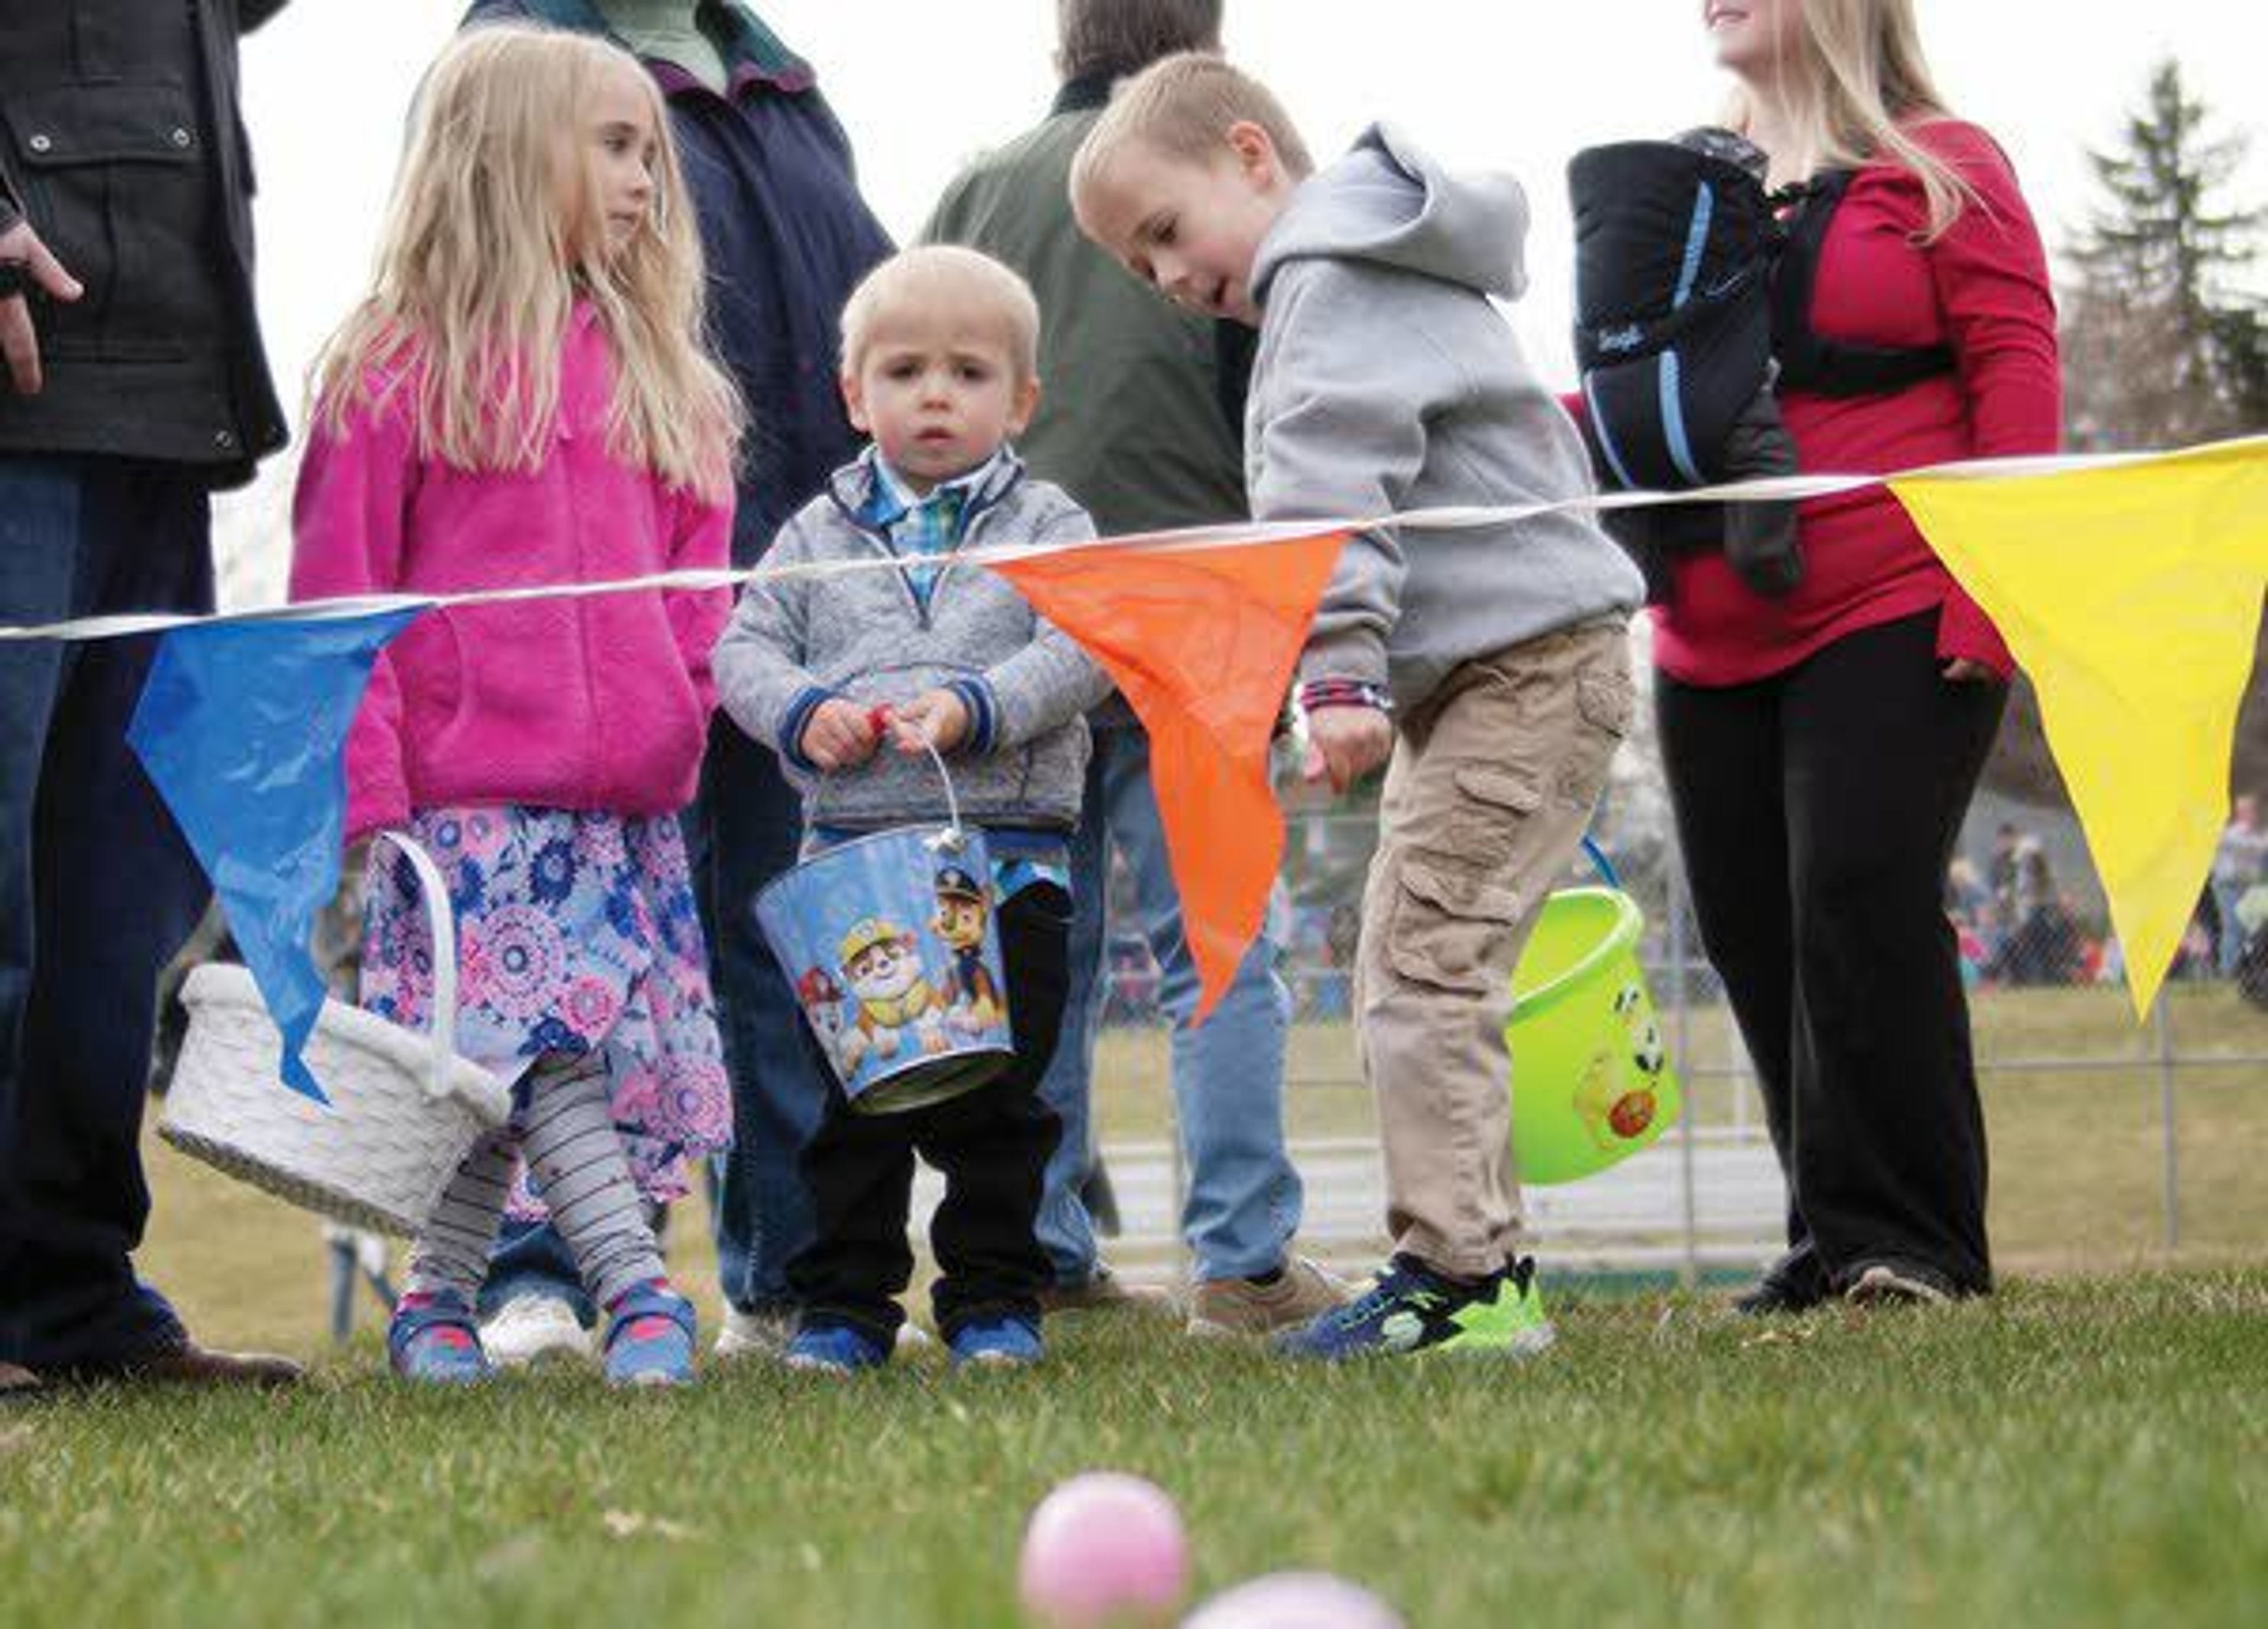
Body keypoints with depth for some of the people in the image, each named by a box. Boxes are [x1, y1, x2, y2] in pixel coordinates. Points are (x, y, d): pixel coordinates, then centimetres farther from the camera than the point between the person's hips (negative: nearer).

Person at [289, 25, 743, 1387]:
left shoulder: (660, 376, 17)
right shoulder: (398, 370, 0)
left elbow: (696, 568, 19)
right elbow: (340, 589, -3)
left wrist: (680, 713, 5)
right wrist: (364, 781, -9)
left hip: (625, 791, 5)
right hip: (468, 778, -5)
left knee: (511, 1058, 5)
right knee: (540, 1033, -13)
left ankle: (439, 1296, 15)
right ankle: (637, 1288, -16)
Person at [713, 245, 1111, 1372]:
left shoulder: (1046, 526, 5)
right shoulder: (820, 534, 11)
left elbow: (1078, 651, -7)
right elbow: (745, 649, 8)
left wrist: (976, 708, -22)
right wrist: (803, 711, -11)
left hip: (1009, 858, -2)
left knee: (1000, 1100, 3)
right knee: (851, 1097, 5)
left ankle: (992, 1296, 12)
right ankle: (844, 1301, 13)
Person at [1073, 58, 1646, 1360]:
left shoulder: (1331, 279, -9)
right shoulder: (1376, 274, 24)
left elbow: (1330, 491, -21)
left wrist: (1340, 672, -27)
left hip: (1526, 662, -11)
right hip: (1478, 675, 11)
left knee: (1426, 970, -14)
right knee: (1408, 981, 11)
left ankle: (1462, 1280, -15)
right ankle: (1483, 1265, 12)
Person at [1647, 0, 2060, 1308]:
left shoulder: (1941, 168, 0)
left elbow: (2016, 370, -6)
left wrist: (1989, 594, -15)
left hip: (1891, 623, -6)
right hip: (1717, 647, 6)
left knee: (1861, 902, -14)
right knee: (1754, 935, 5)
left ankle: (1908, 1243, -8)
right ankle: (1833, 1244, 13)